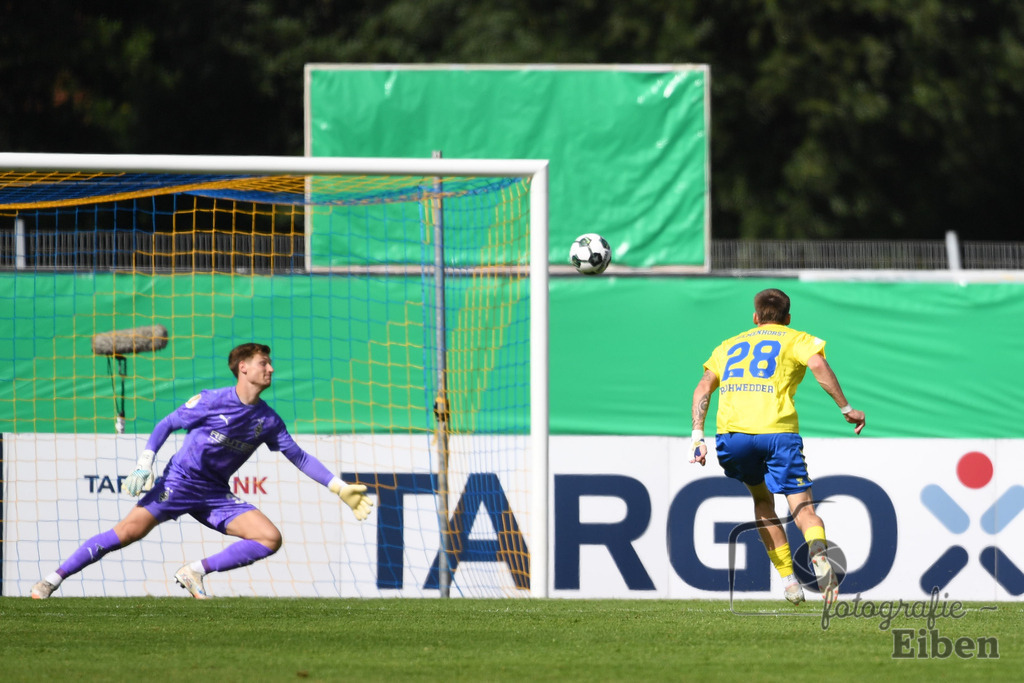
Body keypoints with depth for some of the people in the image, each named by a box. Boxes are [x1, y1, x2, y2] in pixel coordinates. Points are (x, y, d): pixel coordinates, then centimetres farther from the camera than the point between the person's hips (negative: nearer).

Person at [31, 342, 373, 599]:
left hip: (216, 495, 5)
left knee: (270, 538, -12)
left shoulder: (268, 420, 4)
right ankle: (51, 581, -11)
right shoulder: (211, 401, -9)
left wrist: (341, 489, 8)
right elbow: (166, 424, -1)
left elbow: (299, 456, 12)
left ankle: (195, 571, -6)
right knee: (129, 531, -19)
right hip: (180, 481, -5)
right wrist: (144, 464, -13)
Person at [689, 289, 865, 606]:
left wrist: (698, 436, 12)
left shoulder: (730, 345, 29)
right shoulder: (795, 339, 18)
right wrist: (846, 409, 0)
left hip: (731, 434, 3)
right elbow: (818, 366, -3)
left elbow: (704, 386, 17)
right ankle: (819, 556, -34)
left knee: (762, 499, 24)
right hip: (776, 430, -3)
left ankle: (789, 579, 14)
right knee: (802, 506, -2)